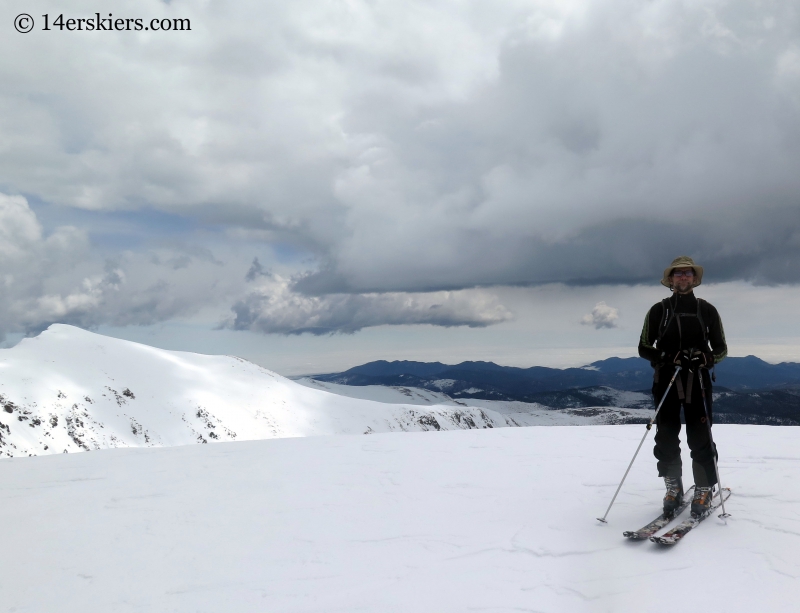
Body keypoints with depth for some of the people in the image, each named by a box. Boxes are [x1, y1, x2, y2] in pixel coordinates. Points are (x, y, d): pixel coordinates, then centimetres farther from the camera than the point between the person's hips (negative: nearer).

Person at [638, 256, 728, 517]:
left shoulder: (707, 310, 7)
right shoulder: (659, 310, 5)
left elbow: (721, 348, 10)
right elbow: (644, 348, 6)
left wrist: (706, 357, -12)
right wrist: (667, 357, -12)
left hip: (698, 381, 0)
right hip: (666, 381, 1)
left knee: (700, 437, -4)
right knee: (666, 437, 2)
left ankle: (704, 490, 9)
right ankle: (673, 489, 16)